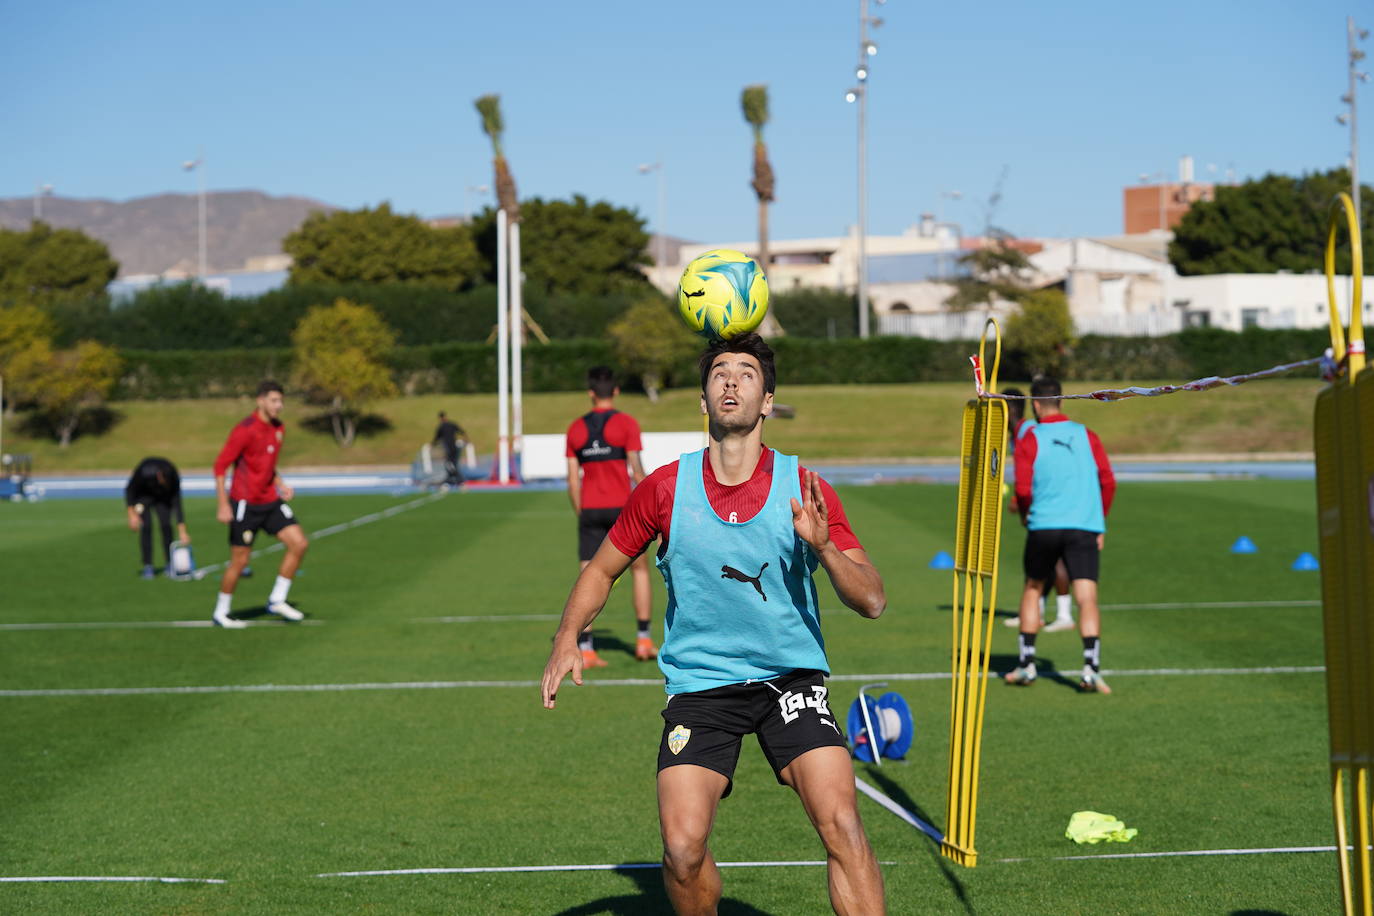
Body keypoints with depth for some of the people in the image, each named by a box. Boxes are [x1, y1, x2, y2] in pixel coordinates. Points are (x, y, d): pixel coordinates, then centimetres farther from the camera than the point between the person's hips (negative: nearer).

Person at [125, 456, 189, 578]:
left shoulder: (173, 478, -32)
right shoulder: (144, 472, -38)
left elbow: (177, 505, -27)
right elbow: (129, 489, -20)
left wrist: (182, 532, -28)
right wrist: (132, 514, -23)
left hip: (162, 498, 1)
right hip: (143, 496, -1)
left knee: (166, 525, -13)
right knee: (146, 526, -15)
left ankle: (170, 565, -5)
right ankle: (147, 566, -10)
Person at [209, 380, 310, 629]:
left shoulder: (278, 428, 8)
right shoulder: (245, 430, -16)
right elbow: (220, 466, -16)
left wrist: (281, 484, 8)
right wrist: (222, 504, -20)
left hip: (270, 502, 7)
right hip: (245, 504, -7)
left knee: (299, 544, -4)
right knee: (240, 561, -1)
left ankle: (277, 600, 7)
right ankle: (220, 613, 16)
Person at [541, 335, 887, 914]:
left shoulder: (805, 491, -5)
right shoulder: (664, 489, -3)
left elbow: (871, 601, -5)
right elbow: (601, 569, 12)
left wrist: (822, 547, -23)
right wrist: (567, 639, -3)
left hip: (790, 677, 0)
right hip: (699, 686, 1)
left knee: (842, 827, -20)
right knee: (683, 851, -13)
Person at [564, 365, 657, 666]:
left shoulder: (576, 428, 6)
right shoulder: (626, 424, -4)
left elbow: (572, 479, 6)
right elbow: (637, 471, -8)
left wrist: (580, 514, 14)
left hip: (590, 510, 2)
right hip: (622, 507, -2)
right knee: (639, 569, 15)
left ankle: (585, 650, -6)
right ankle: (643, 639, 13)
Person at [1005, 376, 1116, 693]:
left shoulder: (1029, 440, 1)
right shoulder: (1086, 435, 7)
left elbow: (1023, 489, -6)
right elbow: (1108, 482, 5)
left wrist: (1025, 514, 14)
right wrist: (1101, 523, 15)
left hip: (1043, 526, 0)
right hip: (1085, 527, 0)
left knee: (1032, 590, 19)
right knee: (1087, 598, -4)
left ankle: (1026, 665, 21)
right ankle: (1091, 669, -19)